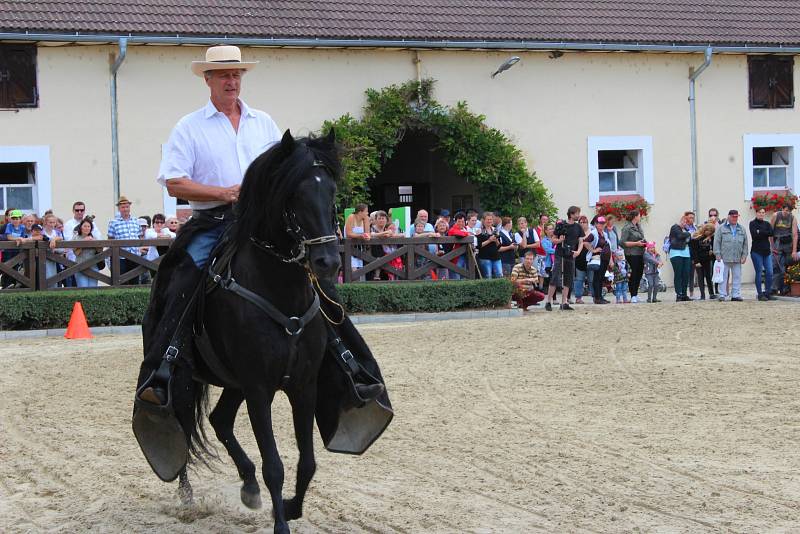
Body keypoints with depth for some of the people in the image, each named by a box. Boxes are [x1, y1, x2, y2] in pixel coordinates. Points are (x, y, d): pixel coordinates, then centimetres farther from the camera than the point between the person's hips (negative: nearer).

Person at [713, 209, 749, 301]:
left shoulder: (741, 229, 15)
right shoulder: (721, 228, 3)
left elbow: (745, 244, 15)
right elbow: (717, 242, 0)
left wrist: (744, 255, 7)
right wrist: (718, 254, -7)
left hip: (737, 259, 3)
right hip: (724, 258, -3)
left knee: (737, 277, 3)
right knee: (723, 277, -1)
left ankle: (736, 295, 8)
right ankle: (722, 295, 3)